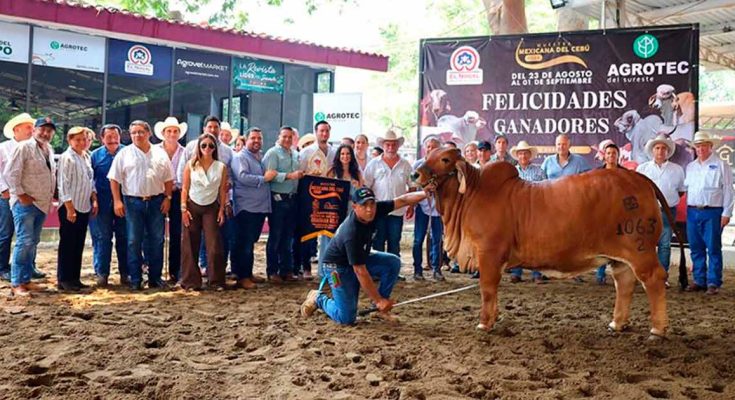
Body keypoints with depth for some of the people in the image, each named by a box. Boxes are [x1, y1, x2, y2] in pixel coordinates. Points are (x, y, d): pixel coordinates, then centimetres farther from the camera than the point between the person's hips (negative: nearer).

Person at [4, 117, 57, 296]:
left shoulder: (49, 150, 13)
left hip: (42, 204, 8)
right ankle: (16, 283, -3)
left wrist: (50, 196, 13)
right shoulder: (24, 147, -10)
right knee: (24, 242, -9)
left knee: (33, 243, 11)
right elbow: (10, 173, -14)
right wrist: (20, 195, -15)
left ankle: (25, 279, 19)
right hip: (25, 203, -8)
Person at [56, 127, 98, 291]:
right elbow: (63, 185, -16)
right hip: (70, 208, -7)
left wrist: (94, 200, 9)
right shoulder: (67, 158, -12)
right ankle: (64, 280, 7)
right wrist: (70, 209, -18)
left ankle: (75, 278, 18)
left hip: (84, 208, 7)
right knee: (67, 245, 0)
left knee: (79, 245, 11)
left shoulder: (86, 157, 11)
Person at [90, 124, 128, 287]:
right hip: (103, 204, 0)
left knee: (124, 238, 4)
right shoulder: (95, 155, 6)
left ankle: (125, 273, 13)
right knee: (102, 238, 3)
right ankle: (102, 273, 11)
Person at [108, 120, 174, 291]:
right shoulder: (124, 154, 2)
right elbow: (114, 179, 0)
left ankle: (155, 278, 15)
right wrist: (117, 201, -7)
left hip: (156, 201, 2)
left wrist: (167, 198, 1)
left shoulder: (160, 154, 8)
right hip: (133, 201, -2)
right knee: (134, 242, 1)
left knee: (156, 240, 5)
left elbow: (168, 179, 10)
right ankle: (135, 280, 9)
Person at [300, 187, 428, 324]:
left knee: (393, 262, -14)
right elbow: (360, 272, -32)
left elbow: (402, 200, -15)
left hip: (360, 258, 7)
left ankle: (381, 308, -1)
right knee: (347, 318, -10)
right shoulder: (352, 232, -36)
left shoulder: (375, 209, -18)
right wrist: (378, 300, -28)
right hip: (339, 267, -7)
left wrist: (426, 193, -32)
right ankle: (319, 298, 17)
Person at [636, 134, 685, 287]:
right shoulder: (642, 168, 7)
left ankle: (662, 277, 10)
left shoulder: (677, 170, 9)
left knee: (665, 245, 4)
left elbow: (682, 190, 16)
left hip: (668, 212, 1)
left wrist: (669, 199, 5)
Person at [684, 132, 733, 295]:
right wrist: (687, 211, 8)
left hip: (712, 213, -5)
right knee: (696, 249, 8)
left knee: (713, 249, -3)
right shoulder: (690, 167, 16)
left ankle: (713, 283, 1)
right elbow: (685, 188, 18)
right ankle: (699, 281, 16)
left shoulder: (720, 165, 0)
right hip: (692, 212, 5)